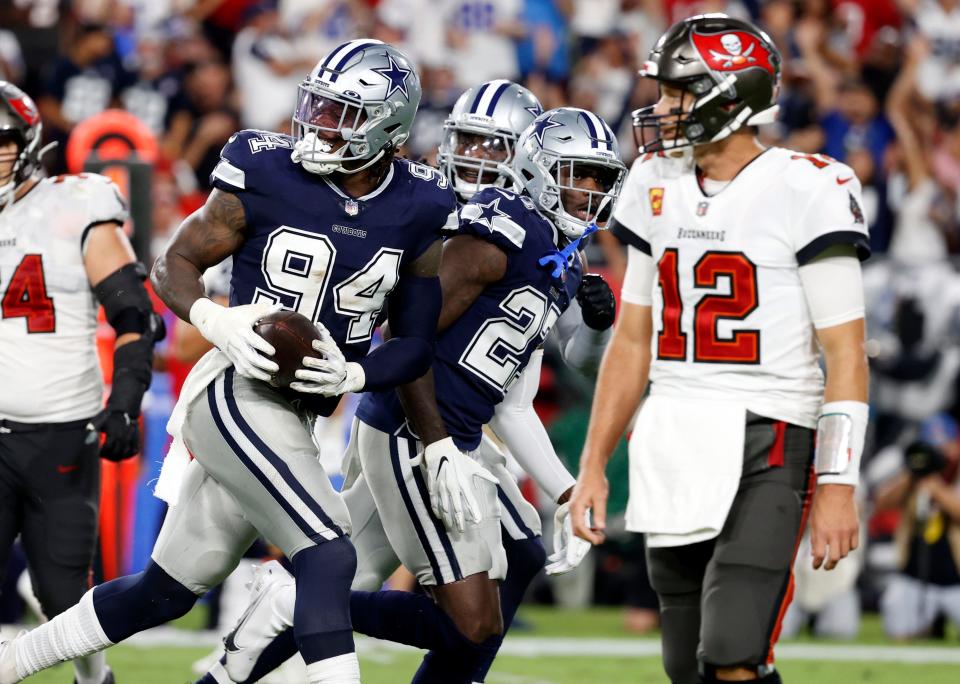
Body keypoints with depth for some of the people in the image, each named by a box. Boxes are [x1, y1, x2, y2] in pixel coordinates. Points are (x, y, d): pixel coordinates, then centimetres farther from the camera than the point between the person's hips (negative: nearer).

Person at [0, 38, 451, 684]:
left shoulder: (419, 213, 1)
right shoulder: (267, 175, -9)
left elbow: (416, 344, 6)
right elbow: (176, 262, 0)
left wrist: (351, 375, -14)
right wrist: (216, 321, -20)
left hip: (296, 411, 6)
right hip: (238, 394, -6)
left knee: (167, 590, 15)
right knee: (328, 556, -22)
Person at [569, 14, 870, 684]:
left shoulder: (805, 190, -9)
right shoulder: (658, 188, 11)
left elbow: (846, 356, -9)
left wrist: (838, 488, -14)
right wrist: (593, 466, 14)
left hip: (765, 445, -7)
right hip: (671, 446, 7)